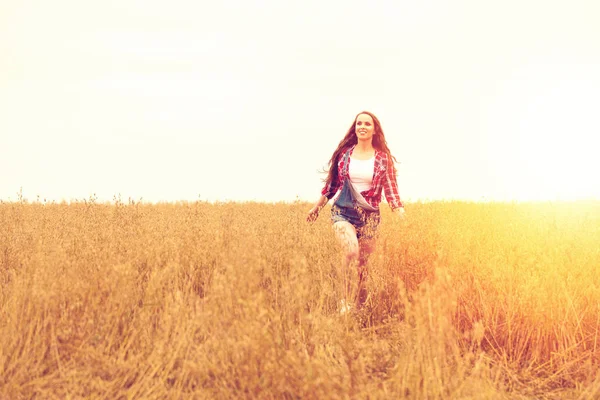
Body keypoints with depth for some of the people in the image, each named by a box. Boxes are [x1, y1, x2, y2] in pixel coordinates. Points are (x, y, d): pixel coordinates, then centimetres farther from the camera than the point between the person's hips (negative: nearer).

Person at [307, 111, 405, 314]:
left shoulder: (383, 158, 0)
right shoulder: (344, 153, 2)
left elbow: (391, 189, -2)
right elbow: (332, 183, 13)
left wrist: (404, 218, -15)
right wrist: (317, 206, 17)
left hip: (369, 215, 1)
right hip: (343, 211, -1)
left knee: (363, 262, 4)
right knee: (351, 250, -27)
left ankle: (360, 305, 23)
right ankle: (345, 300, -12)